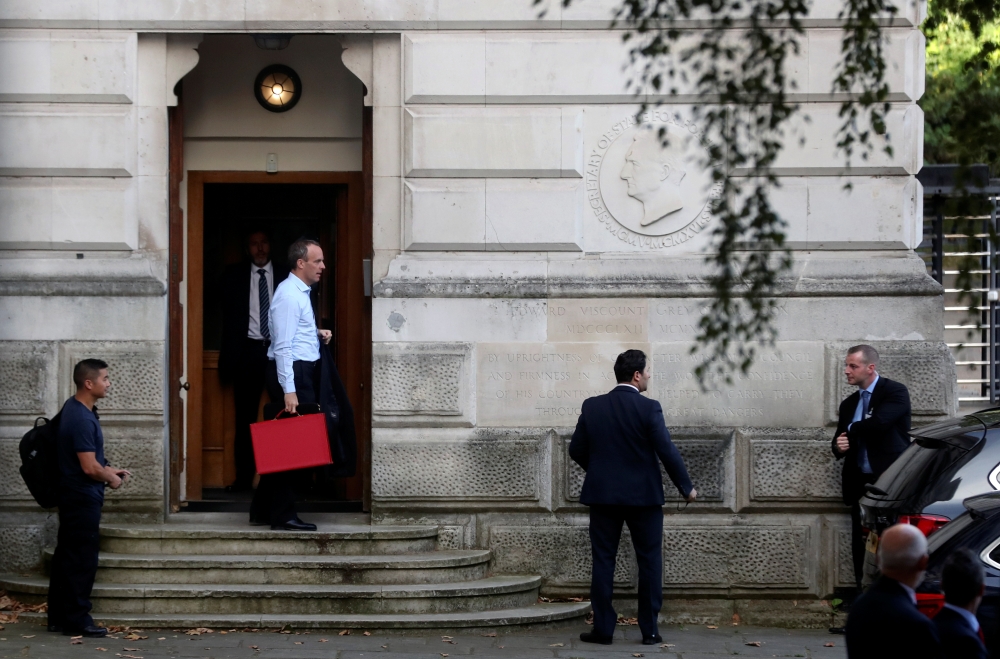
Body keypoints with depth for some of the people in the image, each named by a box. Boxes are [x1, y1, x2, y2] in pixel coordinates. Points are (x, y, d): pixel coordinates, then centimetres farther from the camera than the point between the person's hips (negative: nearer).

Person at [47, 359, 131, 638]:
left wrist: (110, 470, 13)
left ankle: (59, 617, 19)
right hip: (83, 498, -10)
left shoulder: (74, 409, 9)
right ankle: (77, 620, 3)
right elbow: (90, 467, -24)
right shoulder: (82, 419, -23)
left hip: (73, 496, 10)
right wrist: (112, 478, -6)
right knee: (82, 560, -3)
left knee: (66, 557, 13)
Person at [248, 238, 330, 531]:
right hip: (292, 372, -10)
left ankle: (263, 511, 19)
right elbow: (283, 345, -21)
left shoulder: (300, 292, 16)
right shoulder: (289, 295, -16)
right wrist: (289, 390, -25)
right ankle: (282, 515, -2)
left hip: (302, 371, 10)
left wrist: (316, 334, 9)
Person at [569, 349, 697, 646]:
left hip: (602, 495, 3)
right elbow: (667, 452, -12)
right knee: (649, 561, 7)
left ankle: (603, 628, 5)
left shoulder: (592, 407, 0)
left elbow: (576, 450, 5)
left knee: (603, 562, 7)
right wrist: (686, 487, 2)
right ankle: (649, 629, 6)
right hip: (644, 496, -3)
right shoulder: (648, 408, -11)